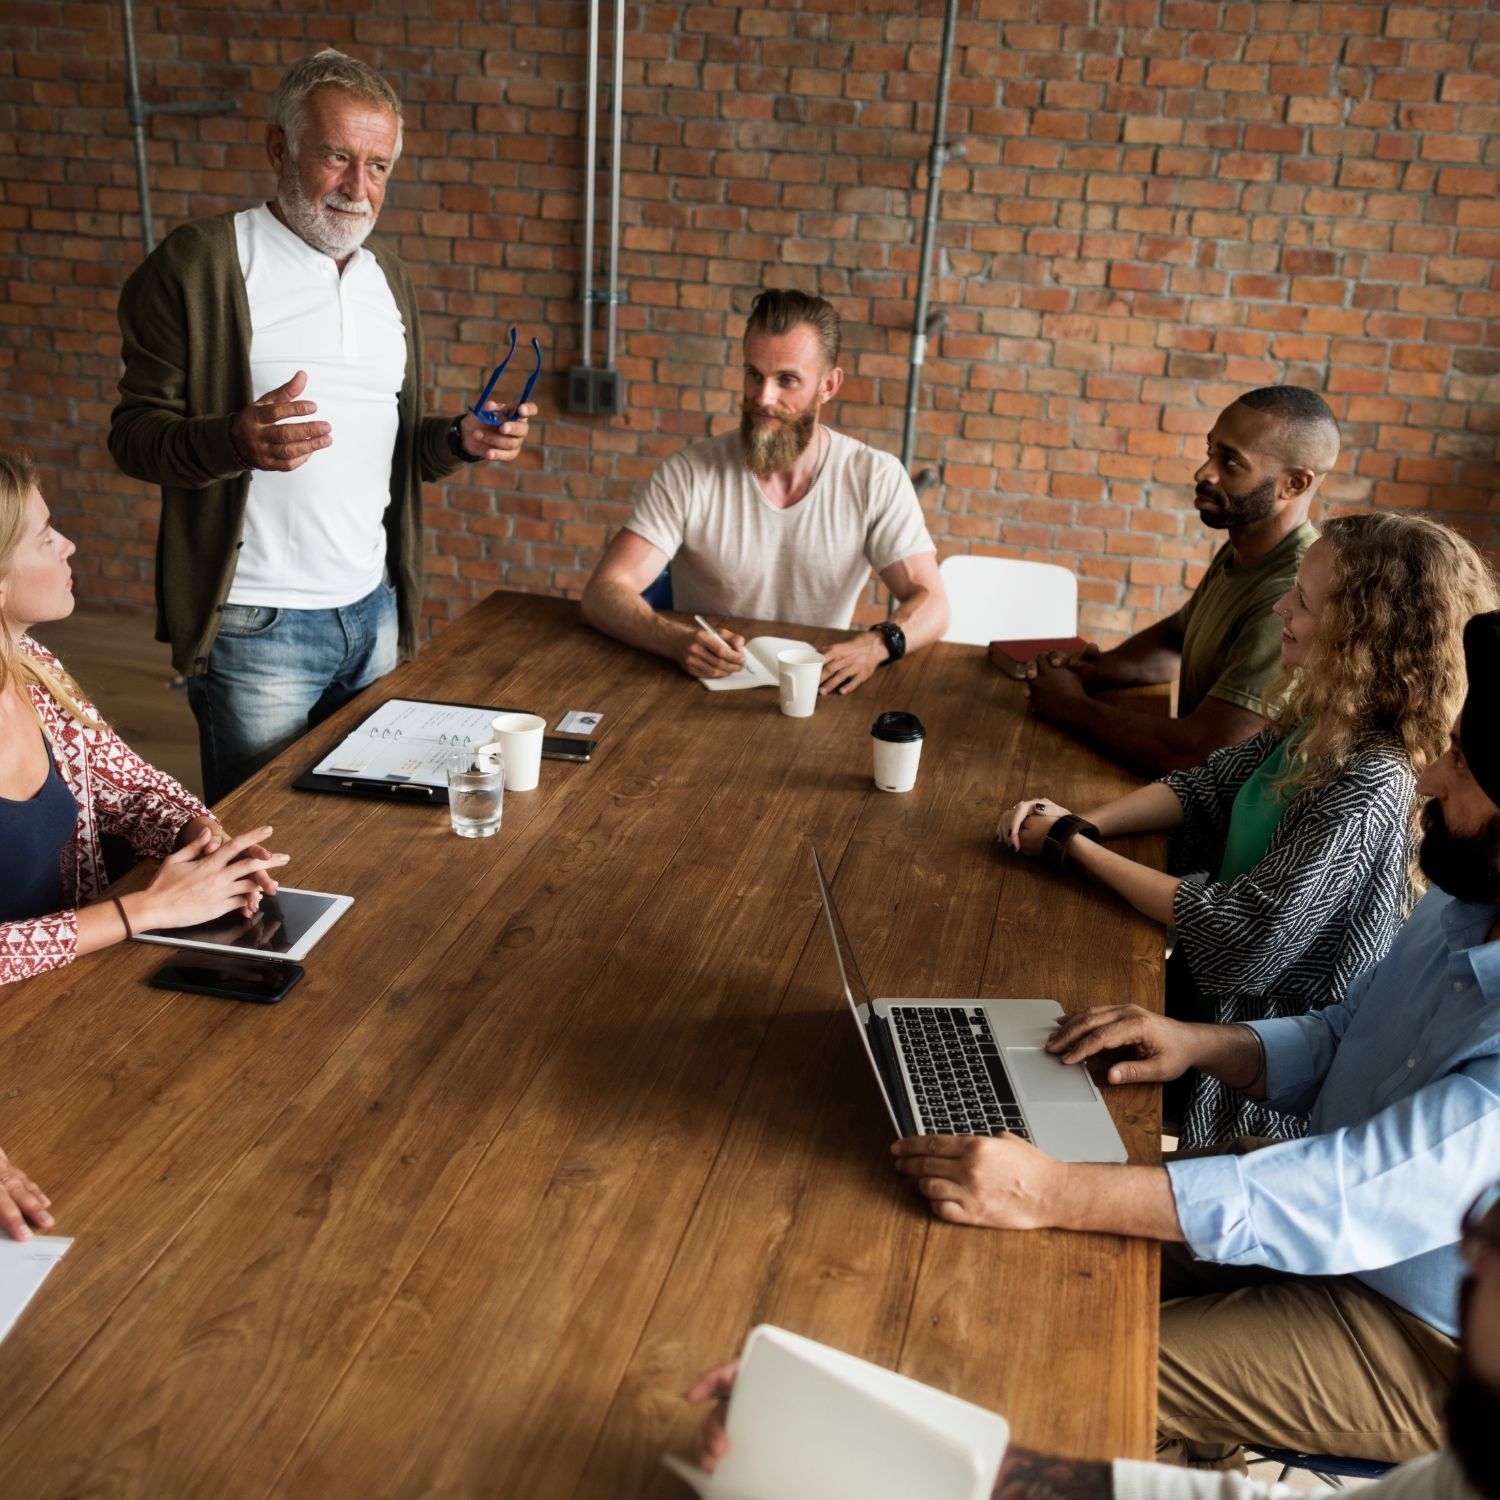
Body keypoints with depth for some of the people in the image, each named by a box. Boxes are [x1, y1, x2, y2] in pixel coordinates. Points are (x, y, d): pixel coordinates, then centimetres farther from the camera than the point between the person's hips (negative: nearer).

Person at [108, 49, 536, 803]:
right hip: (256, 626, -6)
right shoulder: (199, 263, -8)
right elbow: (134, 433, -10)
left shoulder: (387, 273, 12)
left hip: (375, 607, 6)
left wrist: (461, 439, -3)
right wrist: (236, 440, -31)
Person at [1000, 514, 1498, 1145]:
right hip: (1208, 987, 7)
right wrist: (1083, 821, -11)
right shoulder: (1322, 716, -5)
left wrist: (1073, 845, -21)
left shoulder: (1370, 786, -30)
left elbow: (1240, 932, -28)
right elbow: (1206, 784, 7)